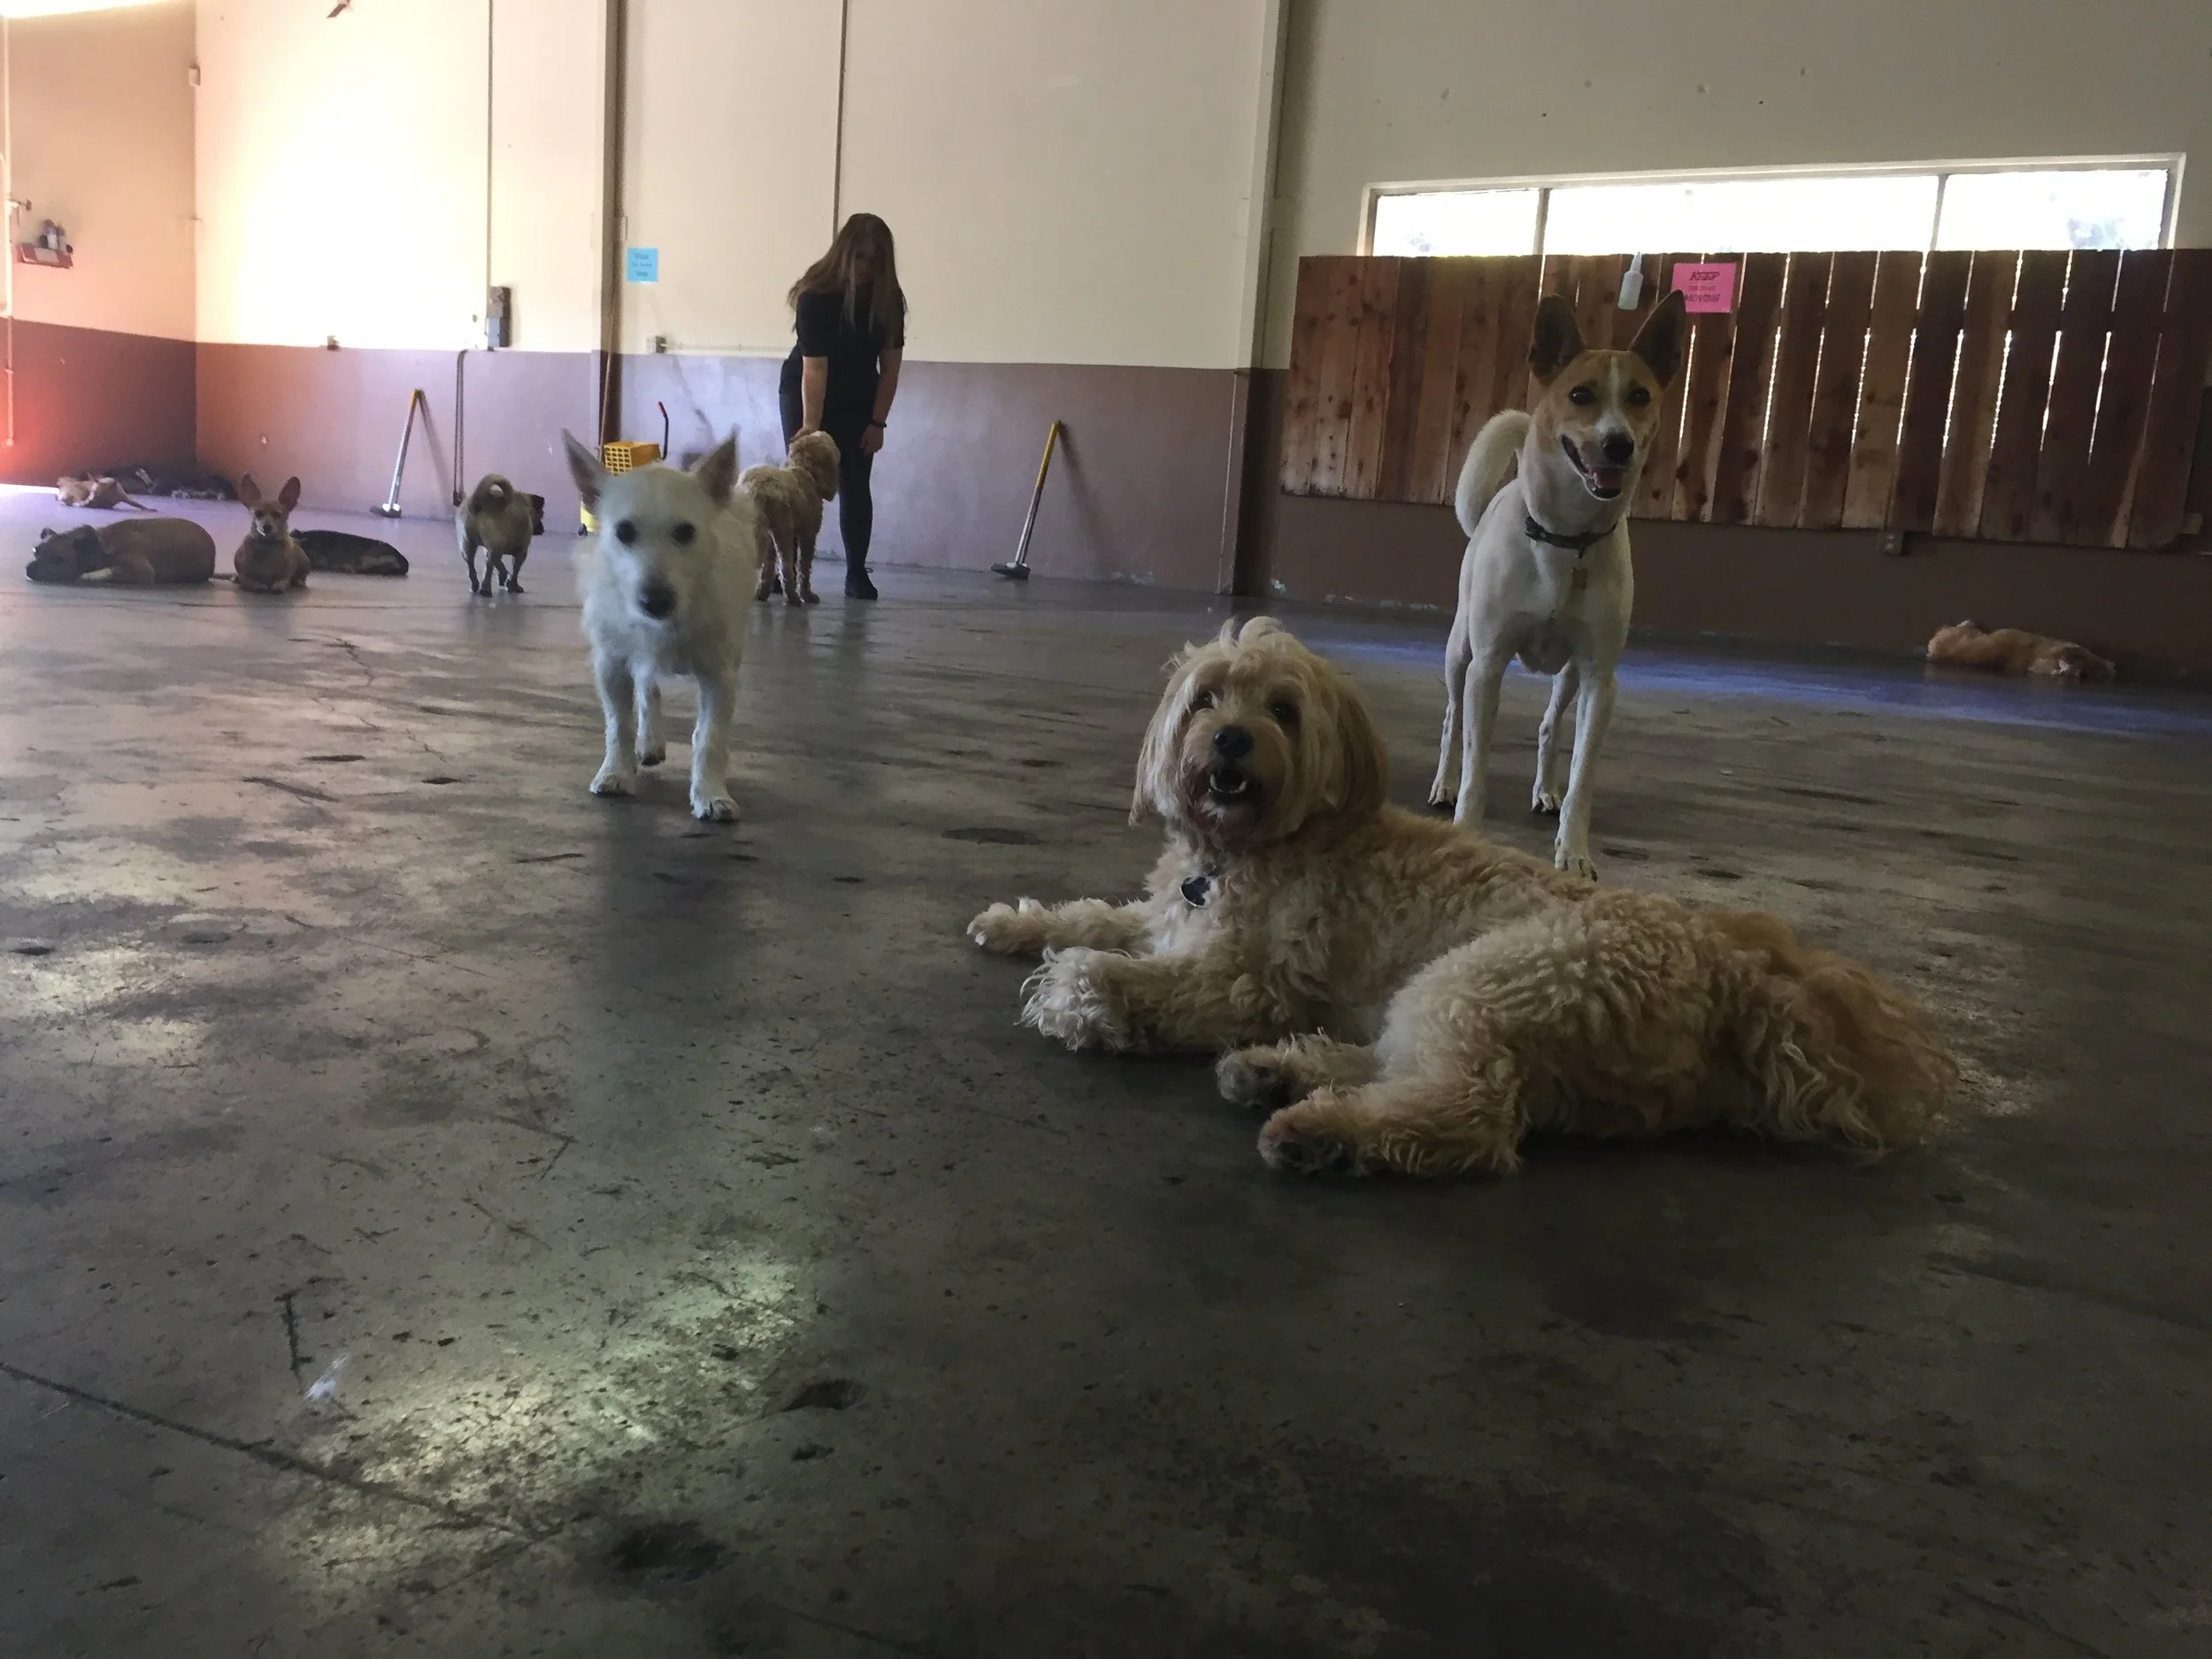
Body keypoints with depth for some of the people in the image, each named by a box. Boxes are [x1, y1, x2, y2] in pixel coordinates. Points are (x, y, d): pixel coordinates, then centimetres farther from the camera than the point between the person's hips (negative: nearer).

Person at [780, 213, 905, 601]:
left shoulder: (888, 300, -16)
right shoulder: (815, 295, -26)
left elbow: (890, 366, -10)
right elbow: (814, 367, -31)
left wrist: (878, 422, -12)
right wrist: (810, 426, -37)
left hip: (859, 399, 3)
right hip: (806, 393, -3)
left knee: (855, 486, -2)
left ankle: (857, 575, 0)